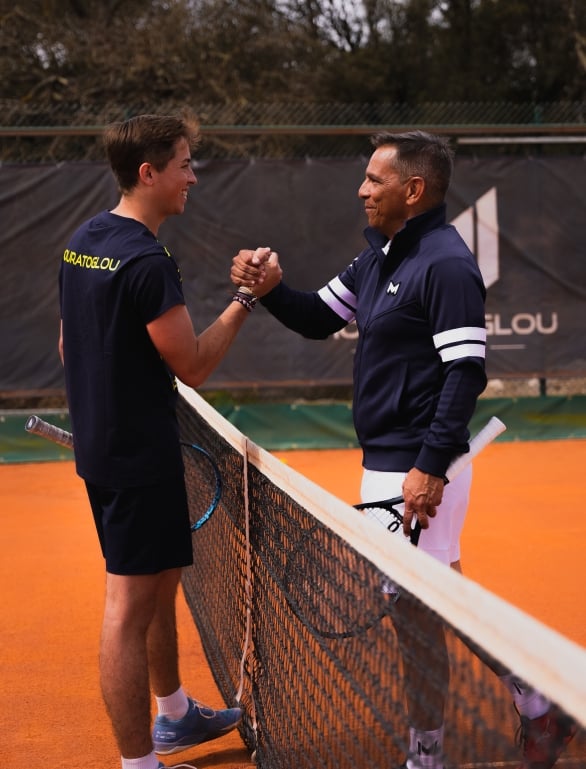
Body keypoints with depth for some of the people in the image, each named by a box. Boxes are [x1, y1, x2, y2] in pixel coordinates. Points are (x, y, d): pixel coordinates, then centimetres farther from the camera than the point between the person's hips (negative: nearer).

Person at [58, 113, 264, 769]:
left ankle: (174, 715, 39)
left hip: (99, 441, 10)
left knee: (161, 579, 22)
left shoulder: (83, 241, 8)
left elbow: (68, 344, 17)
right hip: (139, 455, -10)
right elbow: (193, 367, -17)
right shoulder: (147, 260, -21)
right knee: (130, 604, -4)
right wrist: (244, 300, -9)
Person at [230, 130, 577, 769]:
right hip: (383, 461, 9)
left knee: (414, 609, 0)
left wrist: (431, 468, -23)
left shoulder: (446, 263, -16)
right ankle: (538, 704, 28)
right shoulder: (379, 256, 12)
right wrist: (271, 291, -1)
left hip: (418, 470, -9)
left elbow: (467, 374, -20)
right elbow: (318, 319, 19)